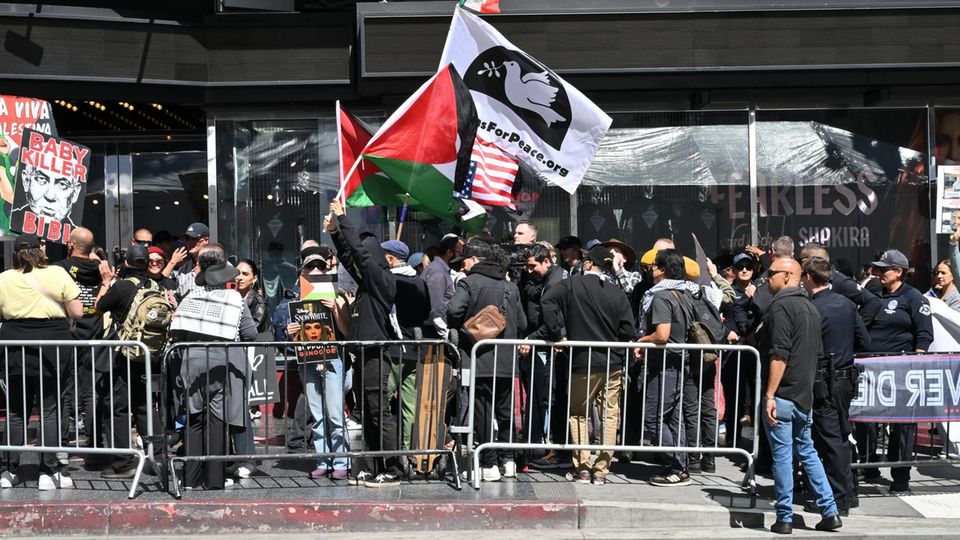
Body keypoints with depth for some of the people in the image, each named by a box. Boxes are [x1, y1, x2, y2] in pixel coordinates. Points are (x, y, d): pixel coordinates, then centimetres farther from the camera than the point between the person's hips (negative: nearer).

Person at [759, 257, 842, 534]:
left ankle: (784, 519, 5)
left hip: (782, 396, -8)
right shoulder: (810, 307, 15)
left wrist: (769, 394, -19)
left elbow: (779, 355, -20)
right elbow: (817, 352, 20)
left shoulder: (780, 306, -13)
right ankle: (830, 512, 17)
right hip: (804, 396, 8)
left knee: (782, 455, -1)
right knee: (807, 452, 16)